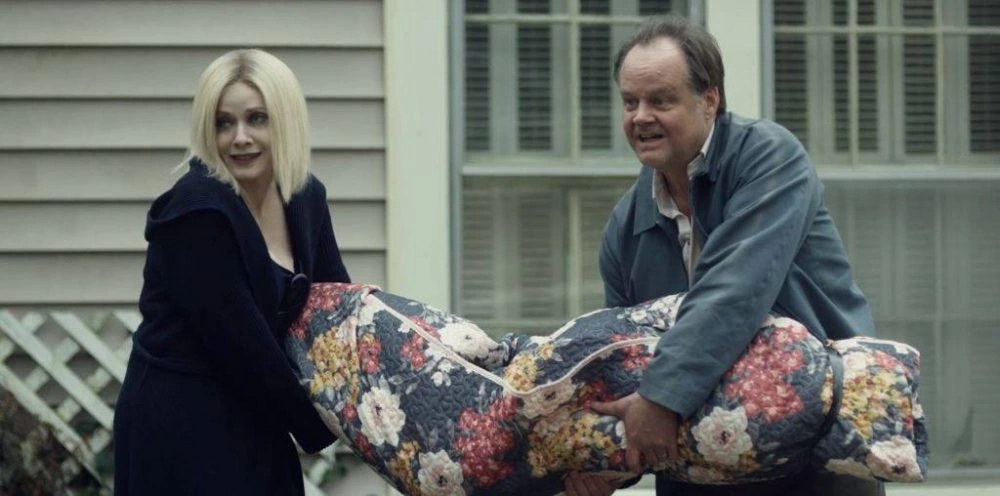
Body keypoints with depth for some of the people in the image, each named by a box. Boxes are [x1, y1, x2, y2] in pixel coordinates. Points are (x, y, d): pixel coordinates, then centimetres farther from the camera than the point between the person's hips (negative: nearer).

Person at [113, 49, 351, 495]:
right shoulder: (198, 212, -19)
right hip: (179, 431, -7)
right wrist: (316, 427, -11)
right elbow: (238, 346, -20)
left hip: (251, 424, 7)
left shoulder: (306, 198, 3)